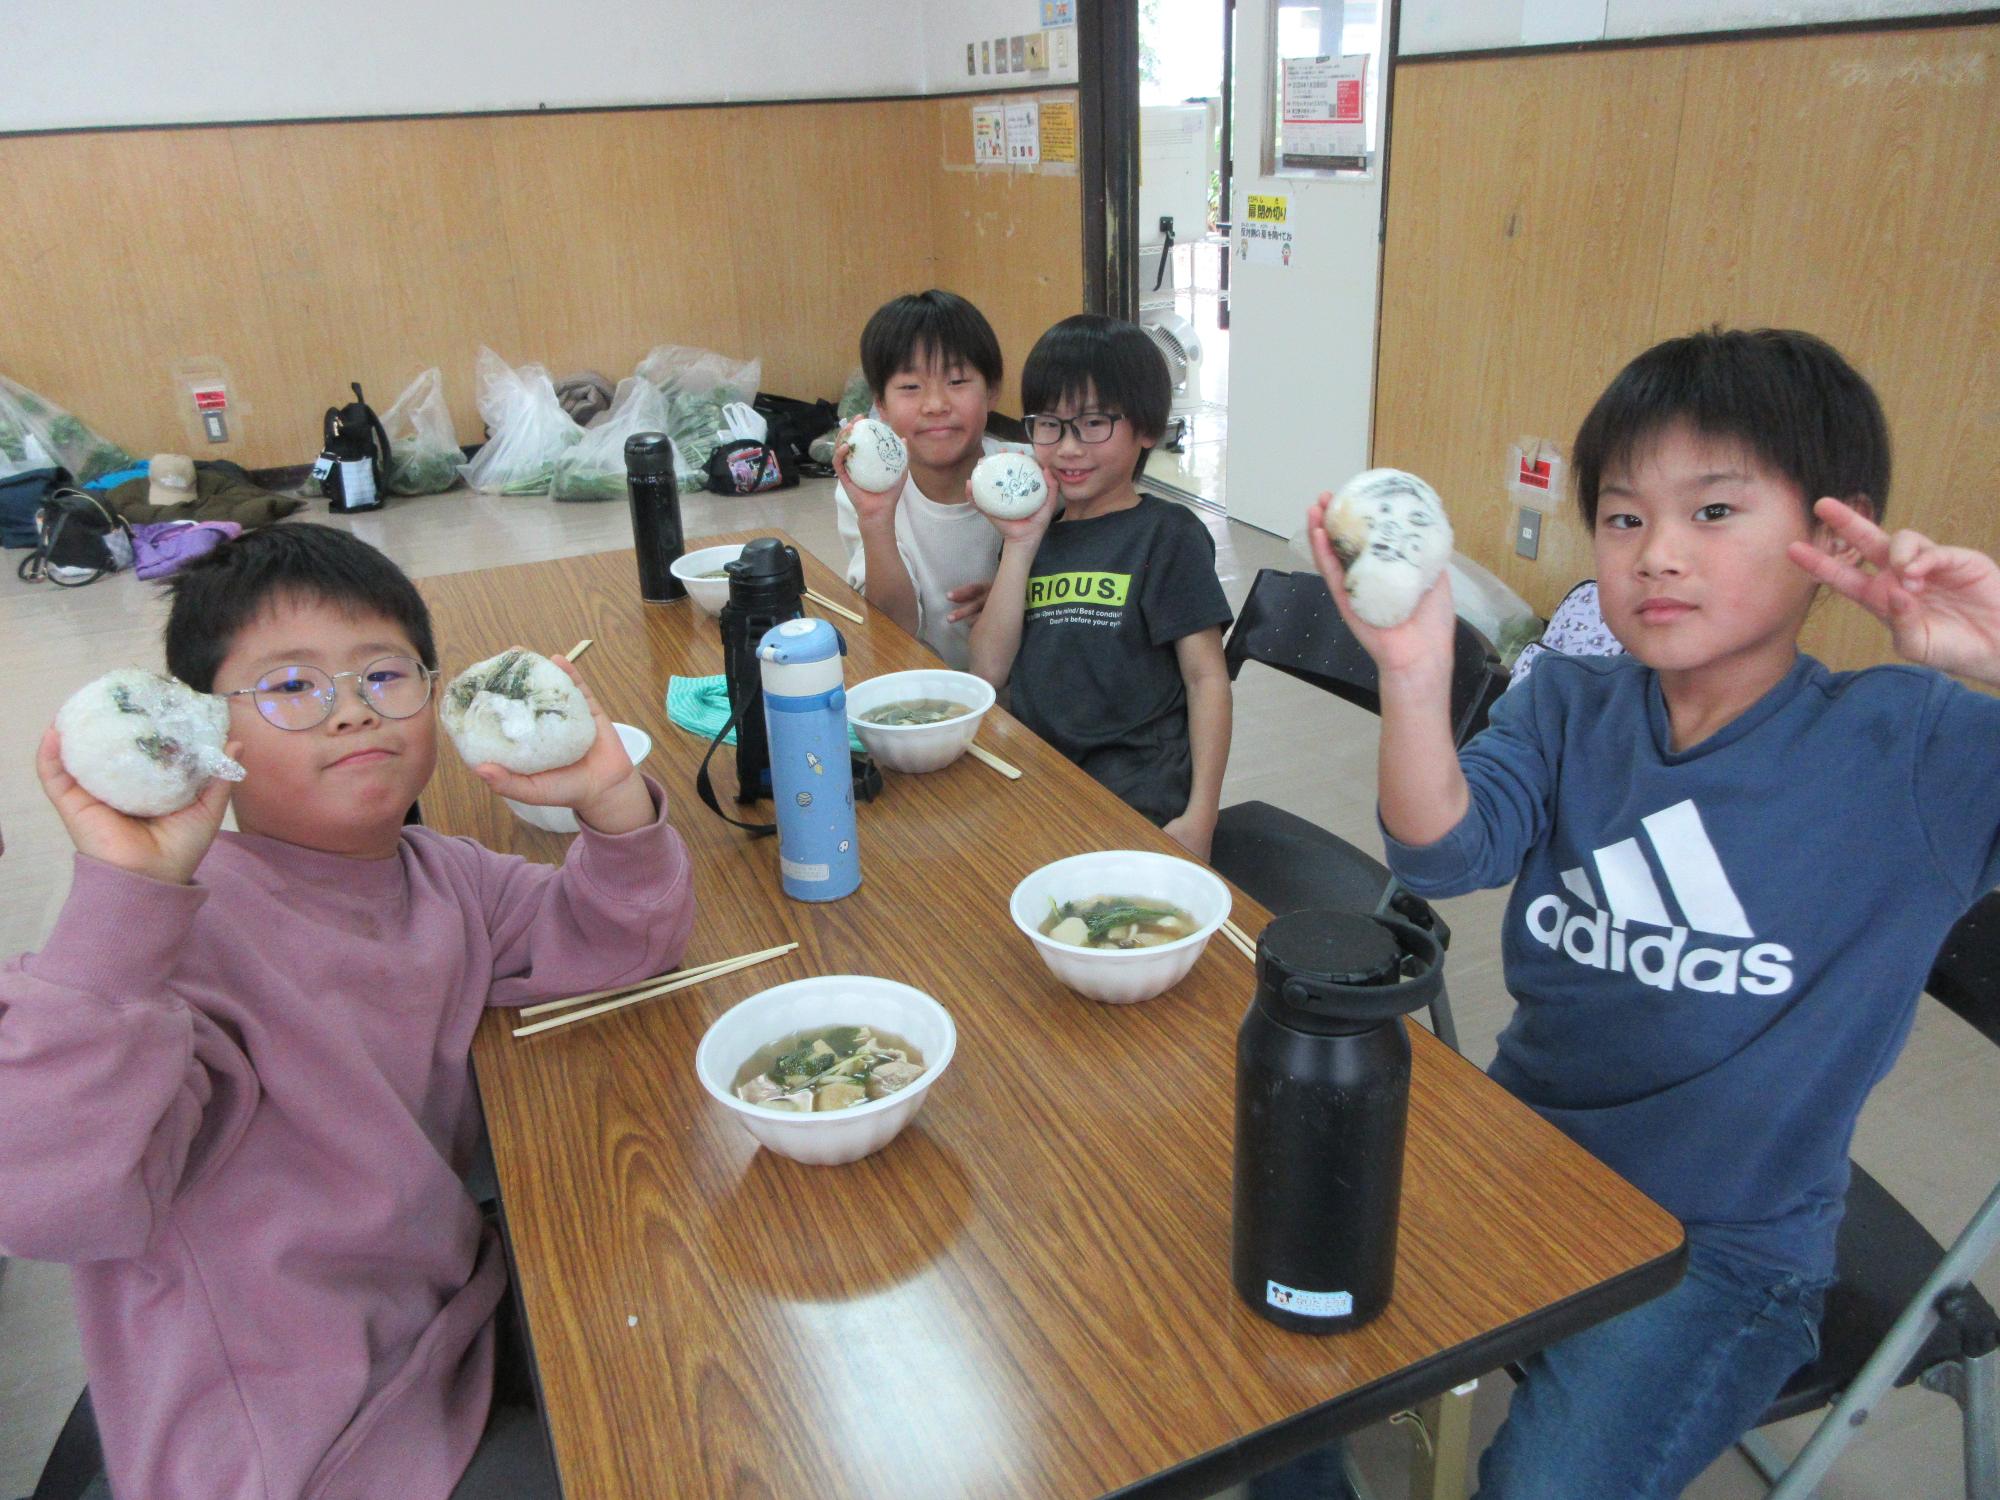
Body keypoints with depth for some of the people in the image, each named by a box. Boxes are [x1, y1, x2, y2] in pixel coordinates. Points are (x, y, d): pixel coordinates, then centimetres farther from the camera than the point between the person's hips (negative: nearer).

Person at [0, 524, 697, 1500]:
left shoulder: (435, 877, 0)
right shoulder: (183, 927, -25)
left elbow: (623, 947, 3)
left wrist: (611, 802, -17)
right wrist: (126, 895, -45)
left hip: (452, 1333, 7)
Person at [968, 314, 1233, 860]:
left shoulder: (1166, 534, -2)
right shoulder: (1033, 531, 13)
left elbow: (1206, 677, -5)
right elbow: (988, 670, 4)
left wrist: (1199, 817, -12)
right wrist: (1021, 544, -2)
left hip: (1138, 795, -5)